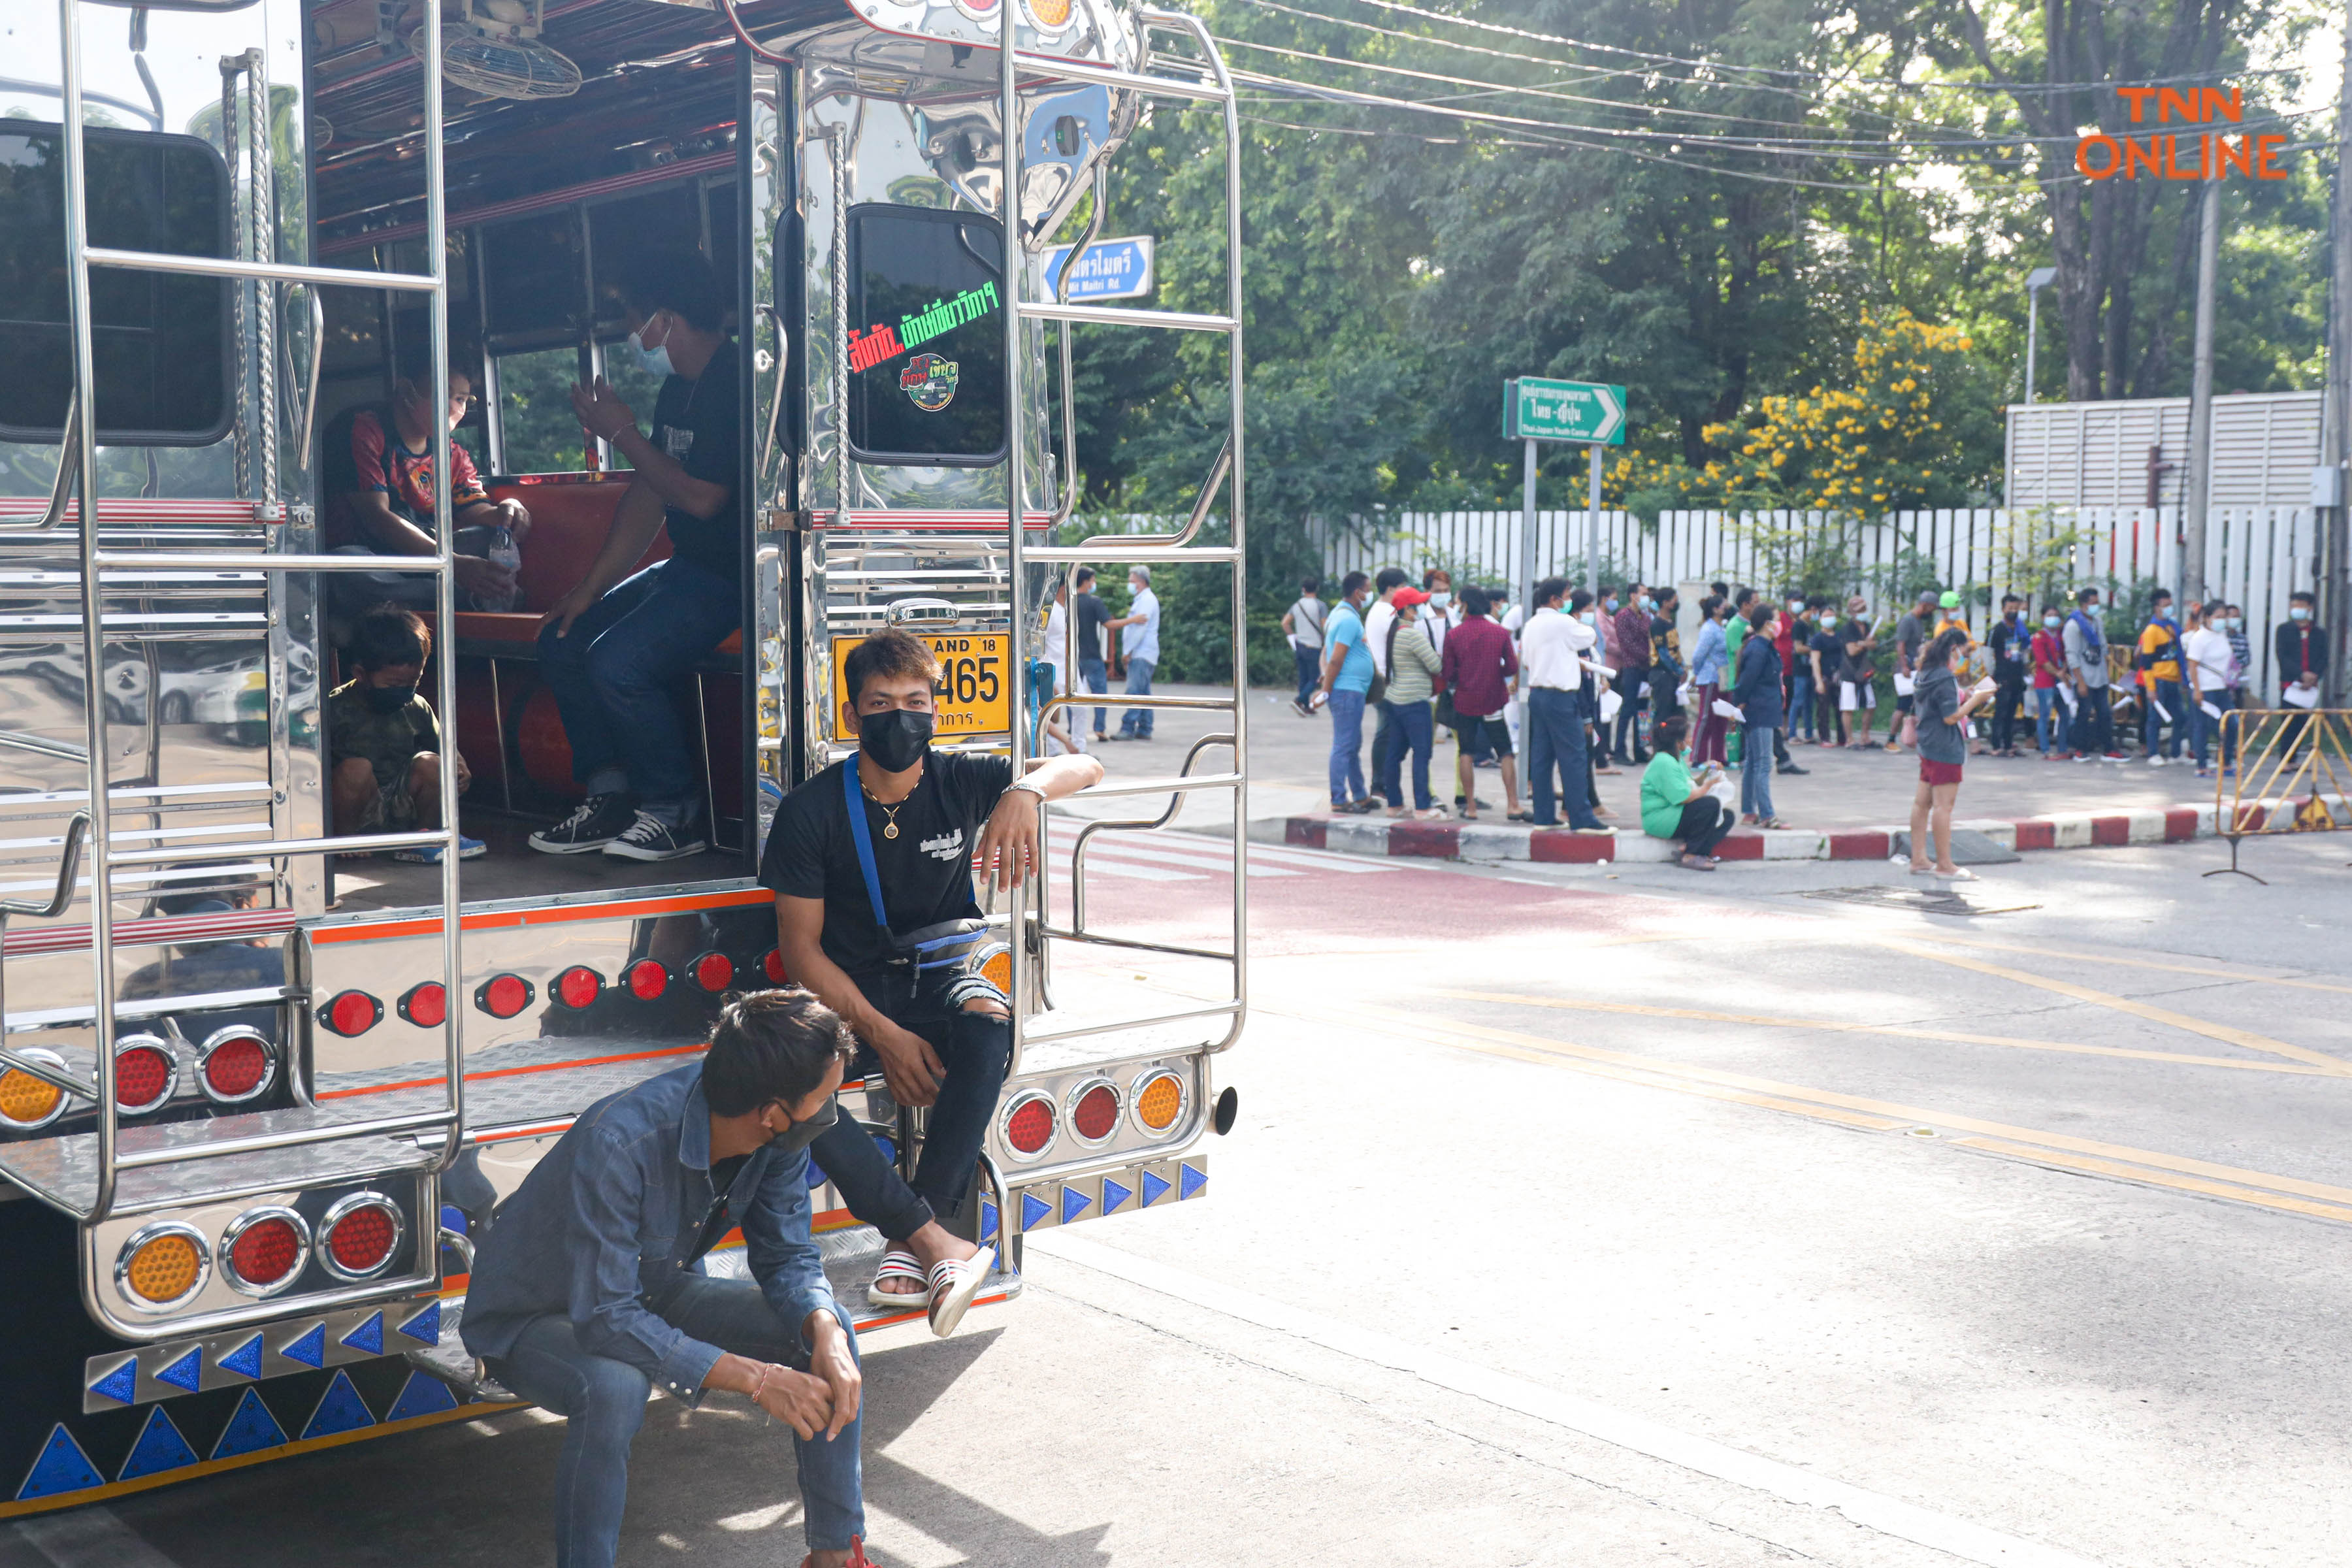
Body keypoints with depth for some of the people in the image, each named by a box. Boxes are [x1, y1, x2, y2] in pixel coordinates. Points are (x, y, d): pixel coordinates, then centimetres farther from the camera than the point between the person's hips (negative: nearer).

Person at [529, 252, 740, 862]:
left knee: (616, 662, -23)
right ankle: (610, 798, 9)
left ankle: (678, 812, -6)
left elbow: (700, 496, -24)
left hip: (735, 576, -10)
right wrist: (589, 589, 12)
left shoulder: (736, 383, -19)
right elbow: (646, 499, 16)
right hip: (689, 568, 11)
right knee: (562, 641, 7)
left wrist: (622, 433, -11)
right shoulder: (678, 390, 13)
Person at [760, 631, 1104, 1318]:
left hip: (936, 977, 1)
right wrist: (883, 1034, -20)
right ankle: (938, 1244, -30)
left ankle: (911, 1240, -30)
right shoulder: (811, 811, -7)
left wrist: (1026, 790, -29)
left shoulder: (959, 783, -2)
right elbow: (801, 947, -7)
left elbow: (1083, 767, -4)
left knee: (989, 1022, -35)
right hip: (848, 996, -1)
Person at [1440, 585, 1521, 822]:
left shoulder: (1454, 635, -7)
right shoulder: (1500, 633, -4)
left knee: (1466, 753, 8)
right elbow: (1512, 667, -3)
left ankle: (1470, 808, 7)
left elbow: (1447, 674, -6)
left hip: (1465, 702, 0)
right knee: (1506, 753, 6)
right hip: (1493, 701, 0)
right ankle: (1512, 807, 0)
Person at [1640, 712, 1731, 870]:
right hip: (1659, 820, -11)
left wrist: (1705, 773, 6)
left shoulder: (1676, 759, 16)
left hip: (1674, 814, 11)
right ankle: (1691, 856, -20)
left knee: (1727, 816, 1)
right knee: (1711, 804, -27)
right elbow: (1683, 797, -24)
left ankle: (1688, 851, -14)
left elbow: (1690, 784, 22)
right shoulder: (1664, 763, -18)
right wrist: (1707, 786, -10)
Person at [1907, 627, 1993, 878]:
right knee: (1943, 804, -6)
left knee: (1922, 802, 10)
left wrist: (1966, 697, 14)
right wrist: (1975, 699, -10)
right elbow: (1951, 716, -20)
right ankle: (1944, 864, -2)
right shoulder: (1945, 678, -18)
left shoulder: (1928, 674, 12)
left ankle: (1918, 860, 14)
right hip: (1945, 749, -10)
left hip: (1928, 746, 10)